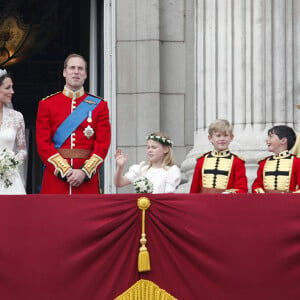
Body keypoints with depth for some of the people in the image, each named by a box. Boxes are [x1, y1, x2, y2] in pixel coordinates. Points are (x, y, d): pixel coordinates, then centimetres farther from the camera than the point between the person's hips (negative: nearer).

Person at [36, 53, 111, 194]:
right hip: (55, 176, 0)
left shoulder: (99, 105, 9)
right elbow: (43, 144, 1)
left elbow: (103, 144, 2)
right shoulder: (46, 104, 8)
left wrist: (84, 172, -12)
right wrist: (65, 171, -11)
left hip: (87, 181, 0)